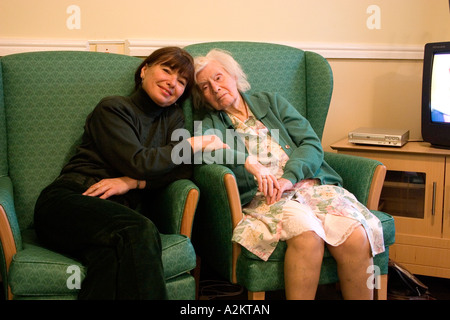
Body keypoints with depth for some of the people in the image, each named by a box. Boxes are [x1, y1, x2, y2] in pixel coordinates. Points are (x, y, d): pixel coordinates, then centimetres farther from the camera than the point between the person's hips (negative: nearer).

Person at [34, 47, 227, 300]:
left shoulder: (173, 117, 22)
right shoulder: (112, 108, 4)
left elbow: (186, 168, 6)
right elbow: (138, 162, -10)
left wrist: (133, 182, -10)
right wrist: (197, 143, 0)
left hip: (113, 211, 4)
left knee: (111, 256, -37)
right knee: (141, 230, -37)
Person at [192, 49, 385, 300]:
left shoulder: (272, 102, 22)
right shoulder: (211, 124, 19)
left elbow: (312, 144, 11)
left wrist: (288, 178, -8)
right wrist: (249, 163, -23)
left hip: (311, 184, 2)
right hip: (261, 197, -2)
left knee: (356, 236, -27)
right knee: (306, 233, -36)